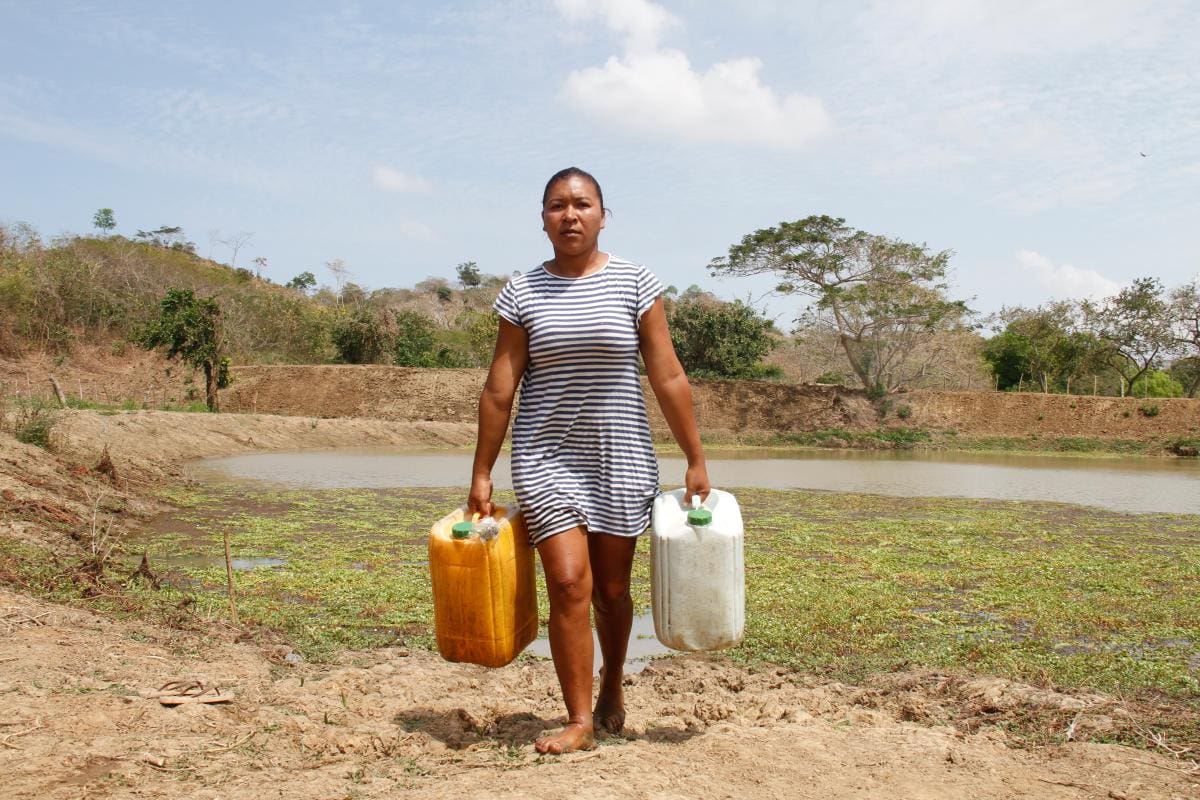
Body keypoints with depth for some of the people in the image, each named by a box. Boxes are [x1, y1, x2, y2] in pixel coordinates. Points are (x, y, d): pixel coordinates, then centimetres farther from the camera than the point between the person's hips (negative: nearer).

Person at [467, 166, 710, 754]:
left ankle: (612, 686, 36)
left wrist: (695, 460, -3)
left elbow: (668, 378, -1)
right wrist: (481, 475, 1)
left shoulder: (634, 283, 0)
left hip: (620, 459, 0)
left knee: (611, 587, 9)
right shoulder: (522, 293, 1)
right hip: (546, 458, 0)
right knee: (568, 582, -10)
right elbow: (499, 391, 2)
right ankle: (579, 721, 1)